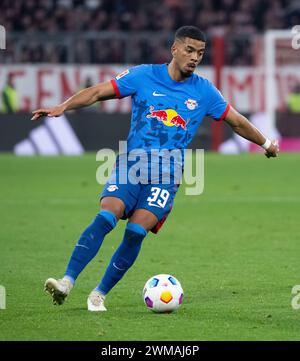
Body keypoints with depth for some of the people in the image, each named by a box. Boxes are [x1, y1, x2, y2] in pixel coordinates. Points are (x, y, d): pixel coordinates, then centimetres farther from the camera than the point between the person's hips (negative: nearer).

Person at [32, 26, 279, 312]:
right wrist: (62, 107, -13)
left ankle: (99, 294, -4)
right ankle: (67, 281, -25)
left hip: (166, 176, 1)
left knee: (136, 232, -15)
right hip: (131, 162, -1)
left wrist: (266, 143, 28)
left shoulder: (204, 91, 6)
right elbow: (98, 92, -1)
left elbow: (236, 121, 20)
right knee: (107, 216, -22)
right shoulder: (144, 76, 1)